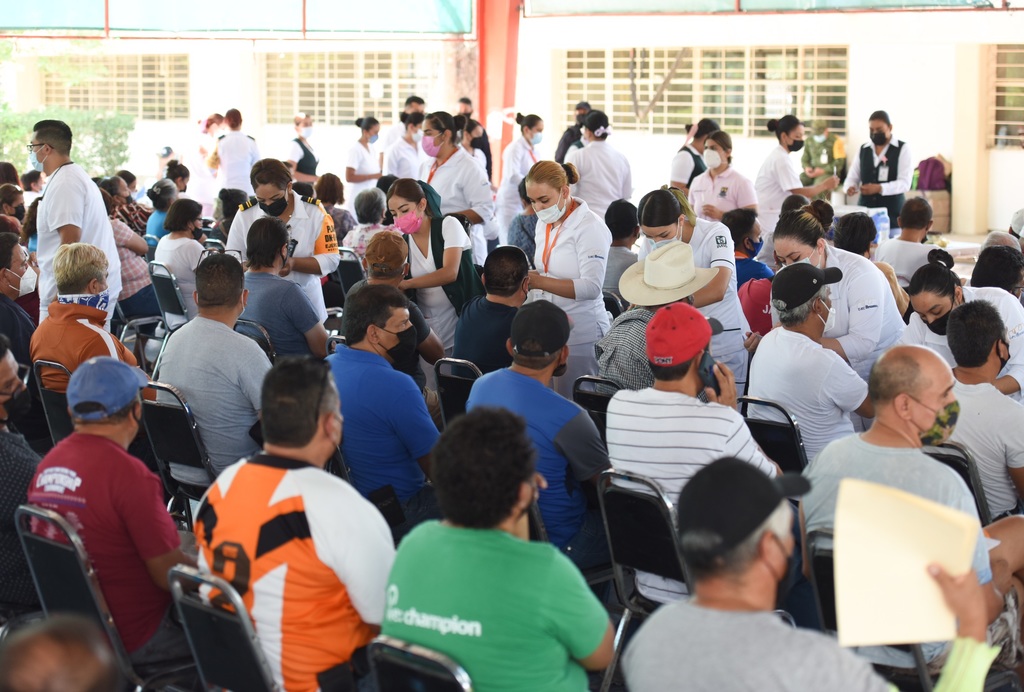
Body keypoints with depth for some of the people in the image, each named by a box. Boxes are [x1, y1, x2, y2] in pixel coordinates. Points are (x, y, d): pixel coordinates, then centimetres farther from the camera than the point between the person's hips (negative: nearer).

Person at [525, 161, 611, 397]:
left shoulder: (590, 227, -15)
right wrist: (527, 277, 0)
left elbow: (591, 287, -23)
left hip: (580, 335, -7)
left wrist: (538, 281, -30)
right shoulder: (545, 222, 9)